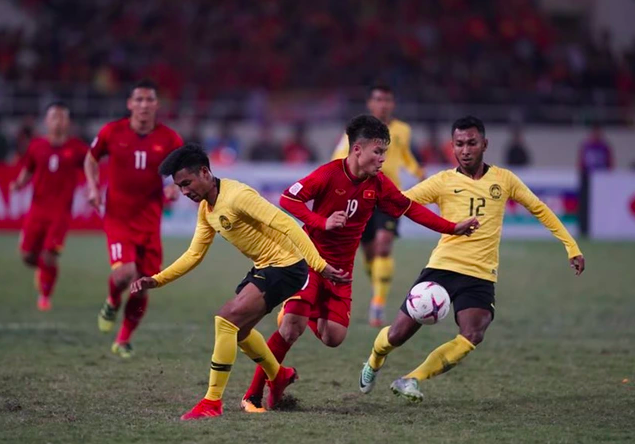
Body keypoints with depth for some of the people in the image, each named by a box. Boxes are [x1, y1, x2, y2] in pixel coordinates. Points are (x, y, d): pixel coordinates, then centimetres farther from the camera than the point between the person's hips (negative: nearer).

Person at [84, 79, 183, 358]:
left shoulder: (169, 139, -3)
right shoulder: (112, 132, -4)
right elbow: (91, 158, 13)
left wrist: (175, 187, -12)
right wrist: (93, 187, -2)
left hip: (149, 220, 2)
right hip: (118, 217, -2)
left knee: (143, 287, 3)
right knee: (125, 273, -25)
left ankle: (123, 341, 26)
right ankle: (112, 304, 12)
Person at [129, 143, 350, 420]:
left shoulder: (236, 195, -23)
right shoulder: (205, 209, 7)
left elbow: (286, 225, -26)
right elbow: (194, 254, 15)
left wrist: (319, 265, -31)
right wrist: (156, 280, 4)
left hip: (286, 266, -10)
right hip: (263, 268, 10)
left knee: (226, 320, -19)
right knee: (237, 329, 23)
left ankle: (213, 402, -12)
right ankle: (279, 376, 48)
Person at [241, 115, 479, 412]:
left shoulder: (378, 184, -1)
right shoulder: (330, 174, -16)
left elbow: (410, 209, 7)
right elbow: (287, 200, -16)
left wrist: (452, 228, 3)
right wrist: (322, 222, -26)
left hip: (340, 269, 6)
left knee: (333, 338, -4)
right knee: (292, 329, -18)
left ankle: (302, 314, 30)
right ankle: (253, 396, -11)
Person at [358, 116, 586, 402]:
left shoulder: (503, 179, 7)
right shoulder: (444, 181, 2)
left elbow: (539, 209, 17)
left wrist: (572, 248, 14)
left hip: (481, 276, 1)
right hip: (441, 268, -1)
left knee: (472, 337, -26)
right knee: (398, 334, 0)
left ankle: (411, 380, -16)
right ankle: (373, 363, 35)